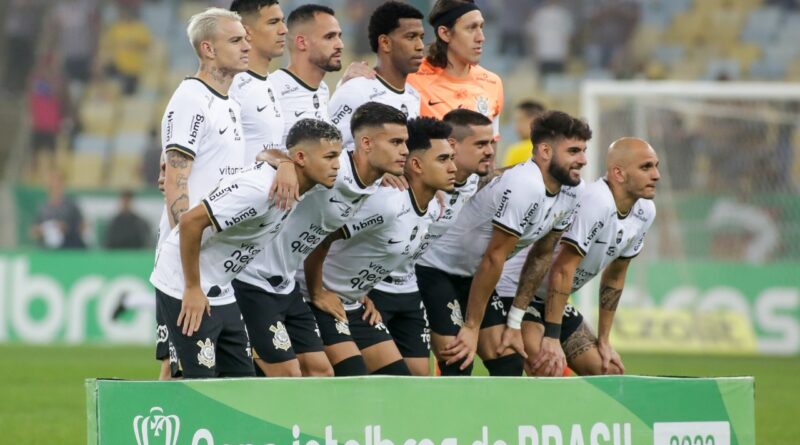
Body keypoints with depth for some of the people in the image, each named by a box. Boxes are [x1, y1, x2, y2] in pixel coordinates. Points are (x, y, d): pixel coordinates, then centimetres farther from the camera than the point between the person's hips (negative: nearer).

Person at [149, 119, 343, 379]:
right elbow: (190, 222, -29)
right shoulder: (259, 189, -27)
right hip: (184, 287, -10)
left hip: (221, 291, 10)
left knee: (242, 380, 6)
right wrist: (192, 289, -22)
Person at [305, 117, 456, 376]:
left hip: (358, 305, 9)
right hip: (326, 302, -9)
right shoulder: (387, 205, -28)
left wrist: (366, 294, 13)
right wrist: (318, 295, -17)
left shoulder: (432, 210, 2)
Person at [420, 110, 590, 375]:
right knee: (457, 364, -18)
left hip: (472, 276, 9)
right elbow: (493, 259, -25)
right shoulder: (525, 187, -29)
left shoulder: (570, 191, -2)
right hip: (435, 270, -9)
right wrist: (471, 327, -20)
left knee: (508, 363, 2)